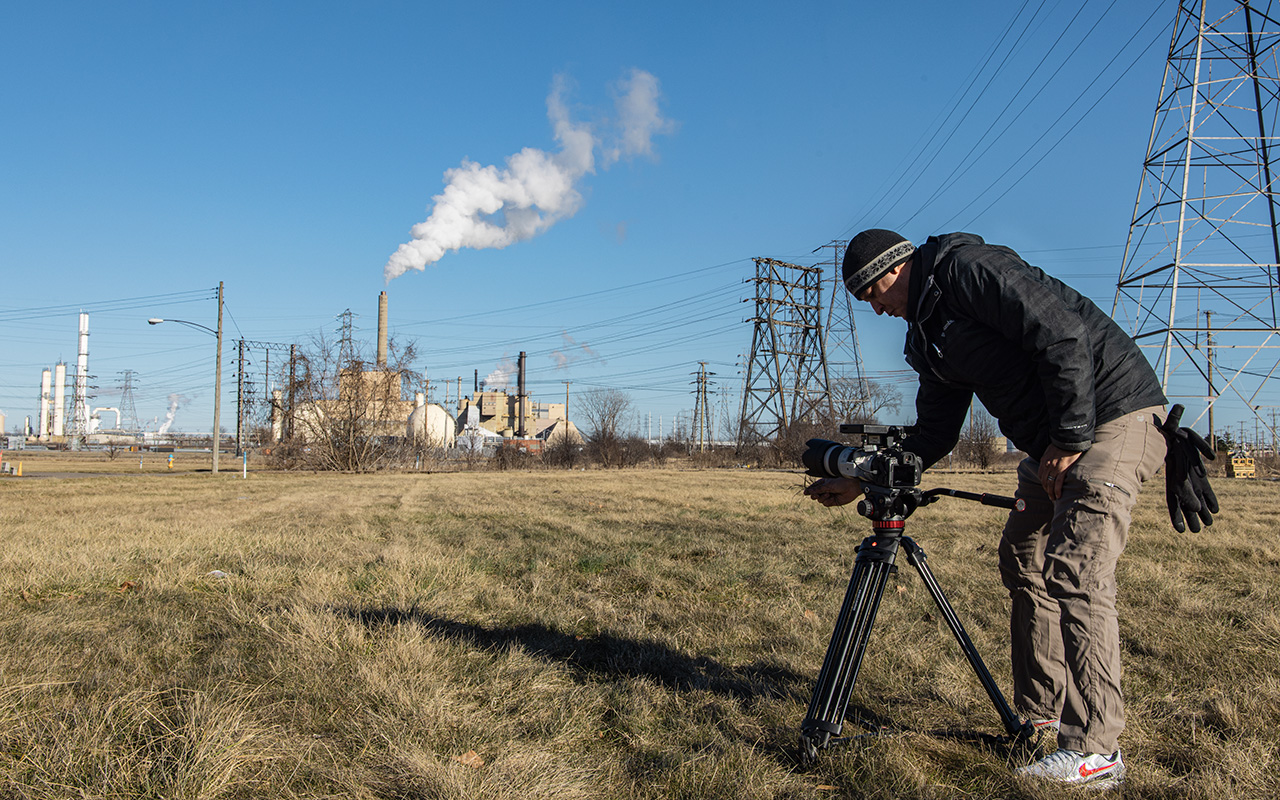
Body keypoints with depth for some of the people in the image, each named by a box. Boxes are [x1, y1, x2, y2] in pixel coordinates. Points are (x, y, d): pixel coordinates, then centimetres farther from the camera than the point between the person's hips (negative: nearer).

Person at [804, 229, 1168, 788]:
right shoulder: (929, 335, 16)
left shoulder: (966, 267, -13)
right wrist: (858, 482, 14)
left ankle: (1093, 750, -10)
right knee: (1023, 561, 11)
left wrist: (1069, 439, -20)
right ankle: (1040, 717, 20)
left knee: (1074, 573, -15)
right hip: (1053, 441, 10)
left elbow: (1061, 334, -21)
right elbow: (933, 435, 18)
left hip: (1111, 413, -10)